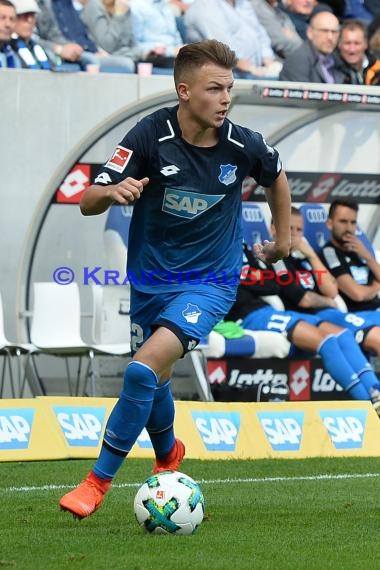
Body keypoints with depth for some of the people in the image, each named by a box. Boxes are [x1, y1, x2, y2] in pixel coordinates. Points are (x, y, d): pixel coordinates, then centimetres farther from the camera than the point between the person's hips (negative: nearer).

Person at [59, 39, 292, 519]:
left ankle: (99, 481, -10)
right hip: (150, 278, 2)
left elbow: (276, 177, 12)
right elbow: (87, 203, -19)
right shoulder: (151, 135, -18)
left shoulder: (244, 146, -13)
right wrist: (113, 191, -40)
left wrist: (283, 237, 21)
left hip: (209, 281, -2)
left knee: (145, 369, -21)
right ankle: (168, 454, 51)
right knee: (151, 382, 18)